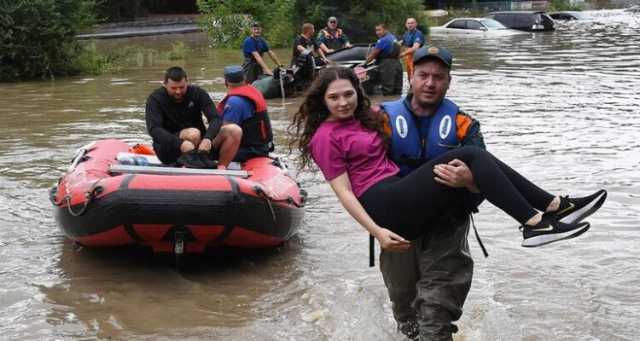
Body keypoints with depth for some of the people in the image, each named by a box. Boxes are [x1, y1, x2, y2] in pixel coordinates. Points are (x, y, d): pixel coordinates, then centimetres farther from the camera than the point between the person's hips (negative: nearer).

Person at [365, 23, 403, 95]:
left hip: (387, 65, -9)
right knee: (397, 89, 11)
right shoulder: (393, 38, 16)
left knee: (387, 90, -7)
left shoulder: (383, 40, -12)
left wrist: (364, 63, 3)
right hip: (397, 63, 9)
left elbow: (373, 54, -9)